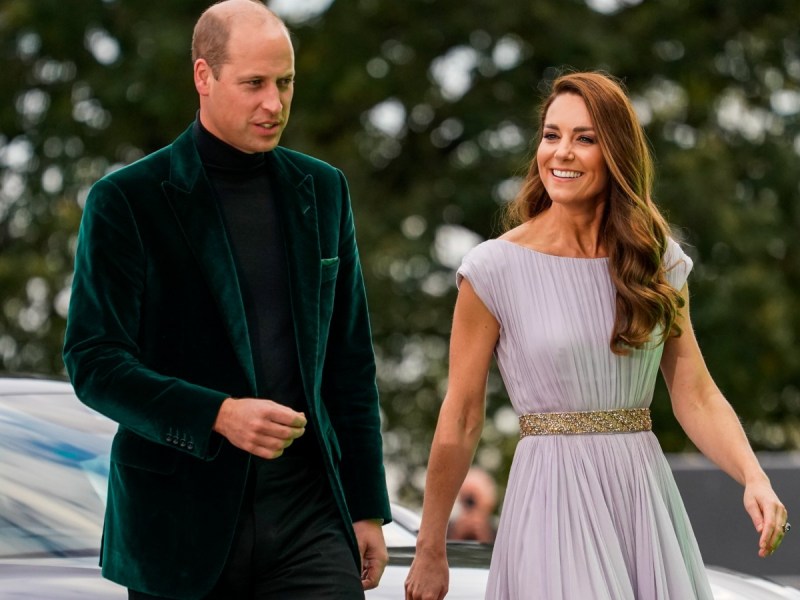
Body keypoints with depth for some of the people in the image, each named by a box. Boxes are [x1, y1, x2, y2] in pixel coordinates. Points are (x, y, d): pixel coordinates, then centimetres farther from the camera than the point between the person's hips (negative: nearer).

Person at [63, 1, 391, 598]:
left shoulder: (322, 191, 11)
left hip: (307, 519, 3)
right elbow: (92, 361, -9)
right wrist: (218, 415, -23)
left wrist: (367, 507, 11)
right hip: (182, 522, -3)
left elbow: (350, 362, 14)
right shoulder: (126, 201, -4)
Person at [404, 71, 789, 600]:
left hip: (647, 496, 4)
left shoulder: (658, 263, 6)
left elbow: (697, 396, 1)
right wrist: (430, 553, -1)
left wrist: (755, 478, -16)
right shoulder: (496, 268, -5)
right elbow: (461, 421, -3)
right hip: (554, 497, -4)